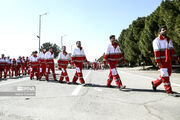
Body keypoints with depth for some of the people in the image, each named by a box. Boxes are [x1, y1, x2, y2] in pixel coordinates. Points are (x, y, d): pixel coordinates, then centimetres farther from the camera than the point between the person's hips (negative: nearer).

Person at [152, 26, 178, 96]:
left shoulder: (169, 40, 15)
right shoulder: (157, 40, -7)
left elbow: (172, 50, 15)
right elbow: (156, 52, -14)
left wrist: (175, 58, 8)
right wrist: (158, 61, -20)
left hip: (168, 61, 8)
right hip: (162, 61, -8)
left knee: (168, 74, 14)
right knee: (165, 75, -5)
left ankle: (155, 83, 30)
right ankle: (169, 91, 3)